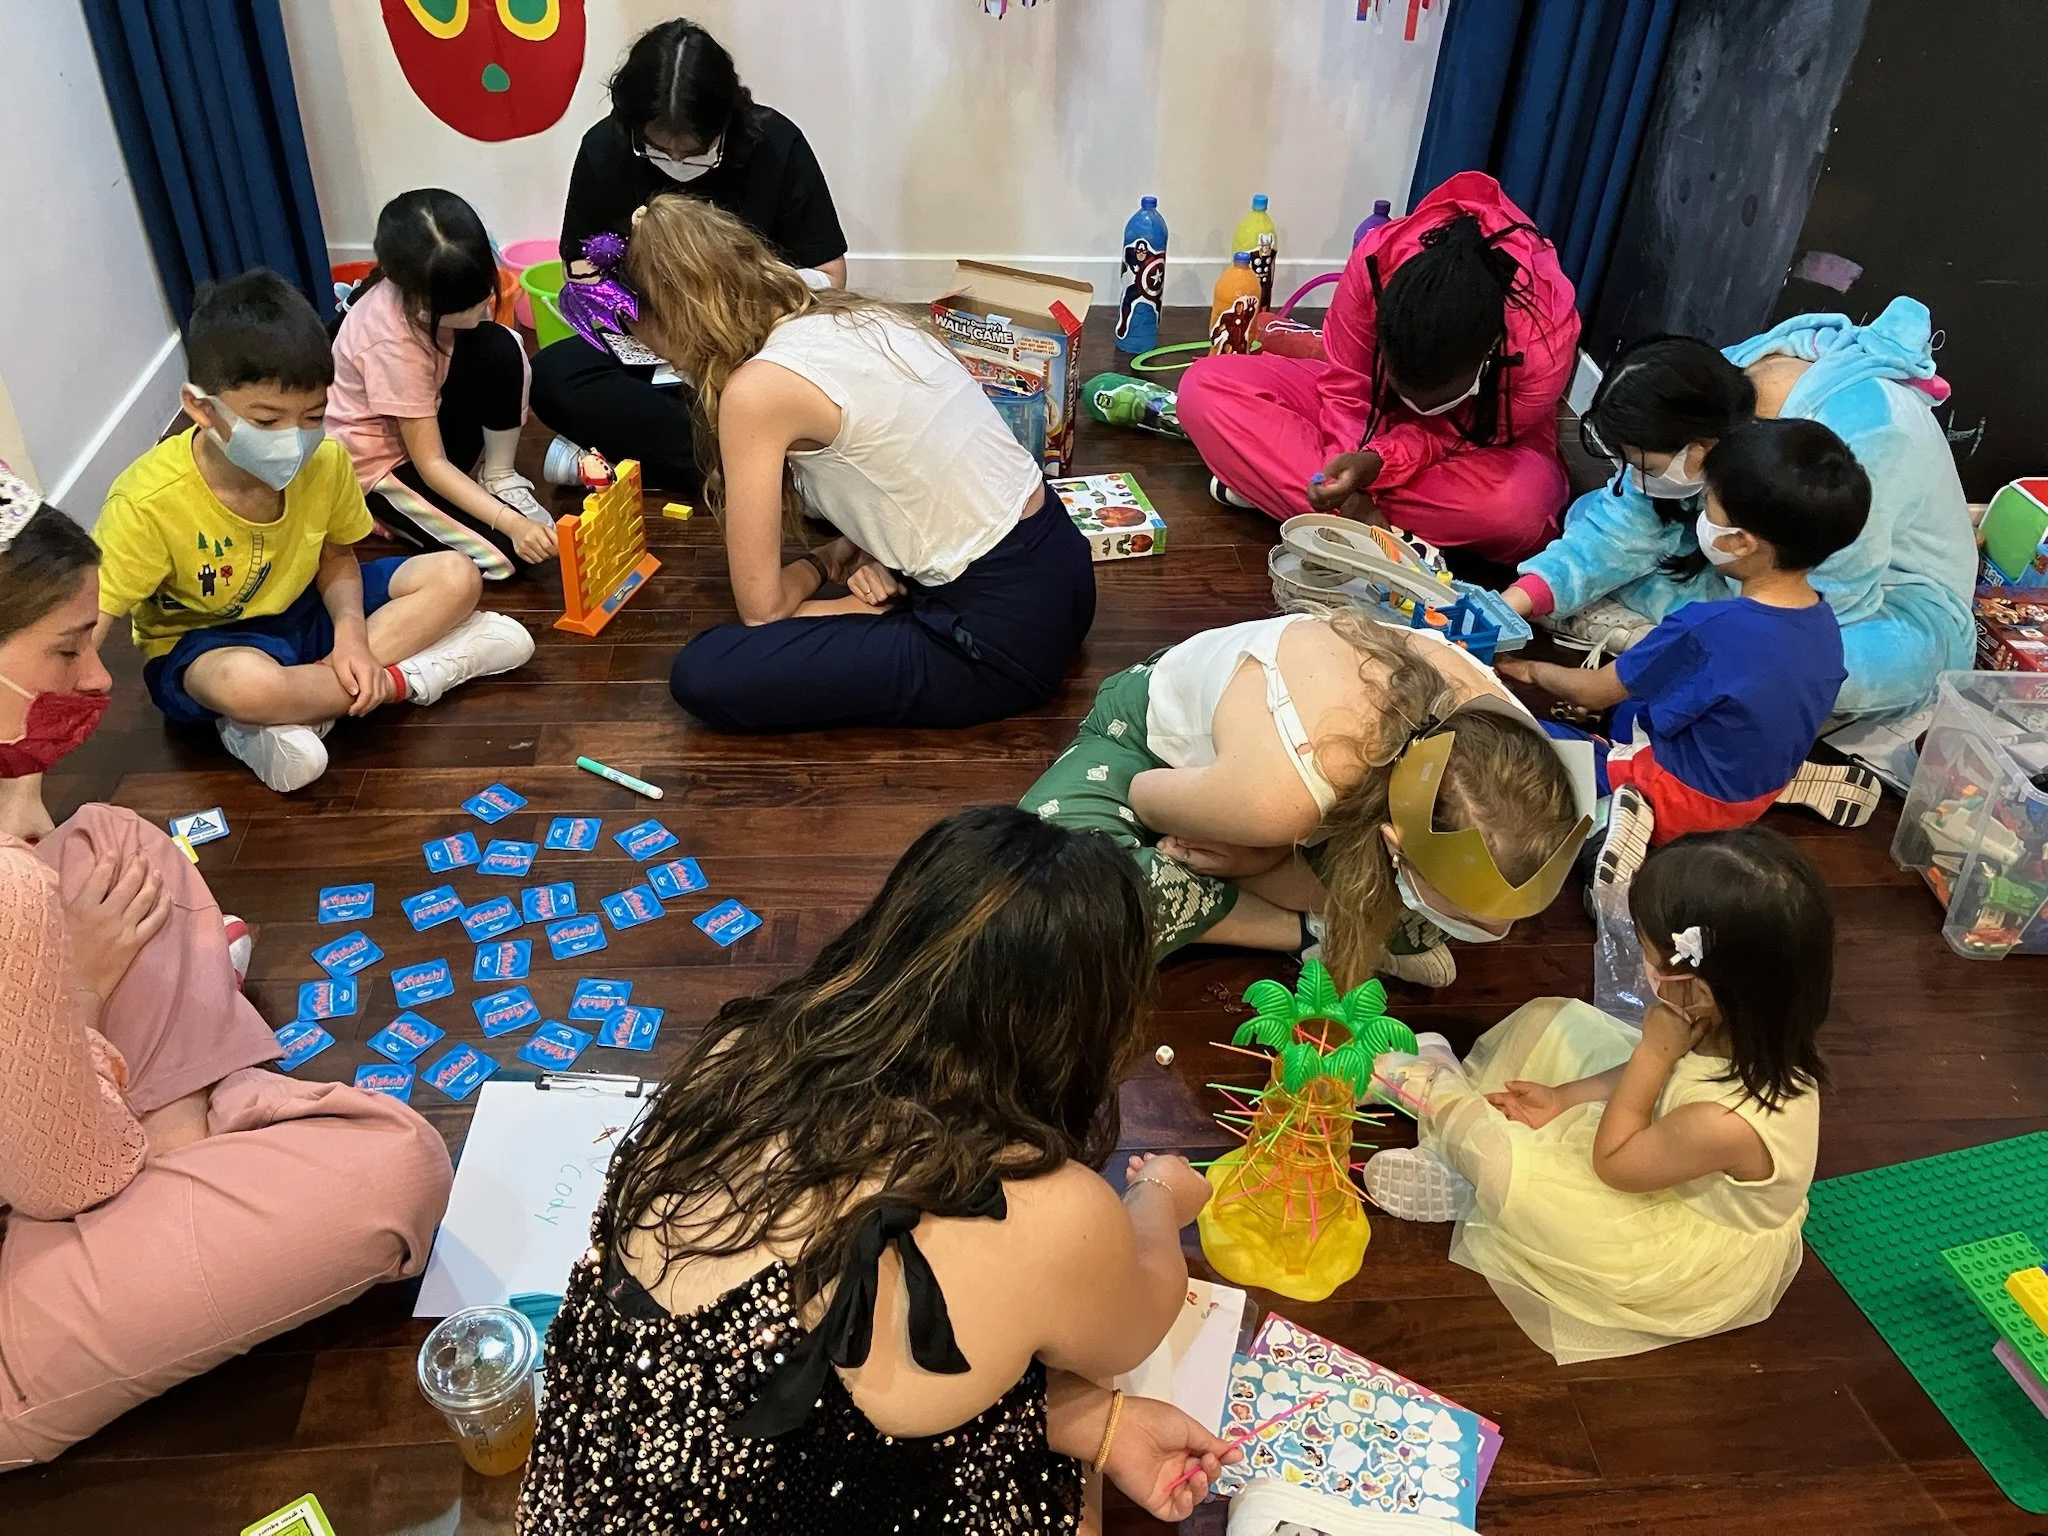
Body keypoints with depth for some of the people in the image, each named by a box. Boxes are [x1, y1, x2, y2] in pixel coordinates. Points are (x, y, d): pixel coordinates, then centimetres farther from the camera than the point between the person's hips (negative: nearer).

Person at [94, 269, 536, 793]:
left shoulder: (325, 462, -17)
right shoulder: (147, 503, -29)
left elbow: (336, 558, 1)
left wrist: (350, 632, -21)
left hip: (304, 610, 5)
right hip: (202, 643, -5)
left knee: (456, 577, -10)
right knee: (246, 683, -42)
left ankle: (282, 723, -19)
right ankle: (406, 678, -12)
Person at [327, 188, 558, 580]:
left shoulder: (441, 288, -18)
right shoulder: (391, 342, -34)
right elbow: (430, 463, -31)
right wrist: (511, 522, -40)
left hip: (429, 420, 6)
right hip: (380, 460, -6)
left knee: (501, 349, -23)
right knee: (512, 549, -21)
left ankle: (497, 476, -5)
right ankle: (392, 512, 2)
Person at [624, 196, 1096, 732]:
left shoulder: (756, 388, -14)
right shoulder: (855, 313, 9)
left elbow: (760, 608, -8)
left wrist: (822, 562, 12)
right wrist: (852, 550, 6)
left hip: (1003, 634, -8)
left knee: (703, 676, -9)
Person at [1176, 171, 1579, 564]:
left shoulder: (1544, 341, -36)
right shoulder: (1379, 259, -31)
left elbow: (1453, 435, -23)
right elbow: (1347, 392, -18)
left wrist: (1375, 463, -40)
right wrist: (1348, 477, -33)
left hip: (1476, 443, -1)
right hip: (1375, 406, 2)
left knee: (1520, 507, -41)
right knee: (1204, 388, -20)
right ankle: (1364, 517, -28)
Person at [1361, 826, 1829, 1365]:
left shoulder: (1727, 1123, -43)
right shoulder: (1756, 1029, -21)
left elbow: (1611, 1163, -23)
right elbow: (1668, 1069, 1)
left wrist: (1655, 1047, -31)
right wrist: (1565, 1097, 1)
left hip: (1692, 1253, -7)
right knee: (1549, 1020, 2)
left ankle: (1446, 1101, 17)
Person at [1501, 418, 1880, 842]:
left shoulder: (1706, 628, -30)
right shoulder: (1824, 621, -8)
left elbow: (1592, 693, -15)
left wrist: (1532, 670, 6)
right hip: (1761, 785, 7)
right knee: (1637, 695, 30)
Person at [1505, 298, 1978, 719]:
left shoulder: (1850, 442, -38)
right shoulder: (1719, 382, -19)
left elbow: (1833, 606, -30)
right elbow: (1627, 524, -14)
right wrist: (1513, 603, -25)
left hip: (1899, 608, -6)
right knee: (1591, 512, -7)